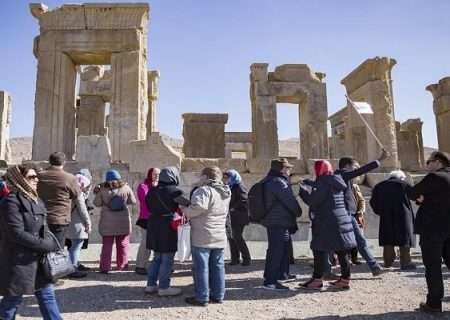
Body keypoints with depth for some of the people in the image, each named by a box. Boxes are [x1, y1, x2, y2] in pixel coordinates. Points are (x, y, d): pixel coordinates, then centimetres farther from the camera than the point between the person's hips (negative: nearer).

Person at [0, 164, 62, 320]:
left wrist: (51, 244, -2)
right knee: (13, 299, 8)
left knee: (47, 295, 11)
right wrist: (48, 245, -18)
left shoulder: (35, 200, 9)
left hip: (38, 259, 8)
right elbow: (17, 234, -22)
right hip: (18, 261, -8)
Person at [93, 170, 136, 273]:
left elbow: (97, 203, 0)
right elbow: (133, 201, 2)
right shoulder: (126, 188, -5)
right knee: (123, 244, 13)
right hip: (123, 222, 1)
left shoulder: (103, 190, -6)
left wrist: (97, 193, 13)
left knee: (107, 245, 8)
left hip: (107, 223, 0)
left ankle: (105, 267, 10)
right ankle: (122, 265, 21)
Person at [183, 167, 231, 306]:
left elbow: (199, 207, -30)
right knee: (217, 266, 13)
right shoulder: (225, 192, 13)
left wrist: (185, 211, -12)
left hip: (202, 237, -8)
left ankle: (201, 297, 6)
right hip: (220, 236, 8)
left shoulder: (204, 190, -14)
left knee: (201, 267, 1)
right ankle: (218, 295, 20)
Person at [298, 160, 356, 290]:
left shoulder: (324, 182, -14)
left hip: (327, 223, -9)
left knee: (319, 250, 1)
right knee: (342, 251, 11)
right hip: (341, 220, 9)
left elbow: (312, 200, -16)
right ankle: (345, 279, 17)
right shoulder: (336, 182, 15)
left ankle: (317, 280, 7)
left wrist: (301, 189, -3)